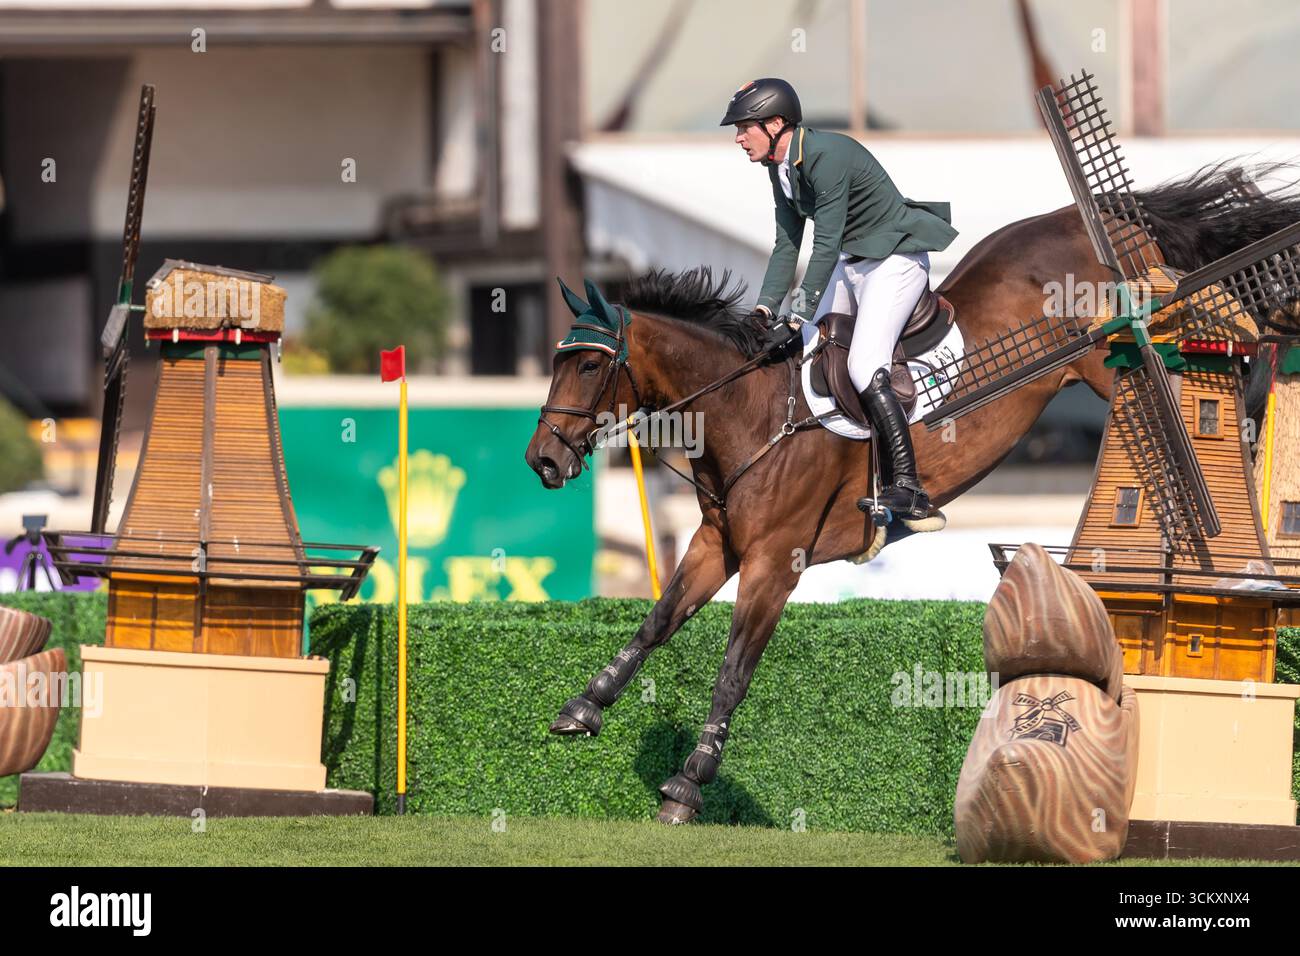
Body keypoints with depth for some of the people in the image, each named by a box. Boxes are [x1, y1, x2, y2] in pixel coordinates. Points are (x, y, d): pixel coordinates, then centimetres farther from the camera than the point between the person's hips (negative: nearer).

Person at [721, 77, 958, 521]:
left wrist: (795, 320, -27)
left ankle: (907, 489, -22)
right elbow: (787, 245, 8)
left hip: (895, 259, -10)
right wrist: (764, 310, -4)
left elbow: (826, 246, -27)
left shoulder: (826, 156, -26)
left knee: (864, 368, -21)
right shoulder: (781, 167, 3)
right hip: (851, 262, 10)